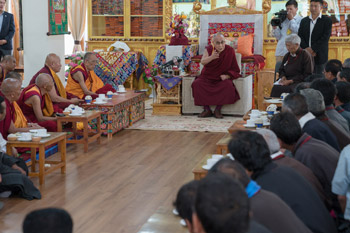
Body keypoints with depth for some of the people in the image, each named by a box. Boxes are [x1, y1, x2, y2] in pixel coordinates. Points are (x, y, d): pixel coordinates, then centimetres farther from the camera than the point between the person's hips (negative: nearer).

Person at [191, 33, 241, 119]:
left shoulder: (230, 51, -6)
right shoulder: (209, 49, -1)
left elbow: (234, 69, -2)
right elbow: (202, 62, -17)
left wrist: (227, 76, -22)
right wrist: (211, 57, -36)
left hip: (222, 78, -2)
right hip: (207, 77, 2)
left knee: (228, 85, -34)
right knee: (196, 84, -26)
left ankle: (218, 109, -22)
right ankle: (207, 110, -20)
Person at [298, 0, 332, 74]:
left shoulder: (327, 20, 2)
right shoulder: (304, 21, 16)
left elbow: (325, 38, -8)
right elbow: (300, 37, 6)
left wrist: (312, 49, -15)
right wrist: (307, 49, -10)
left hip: (319, 56, -3)